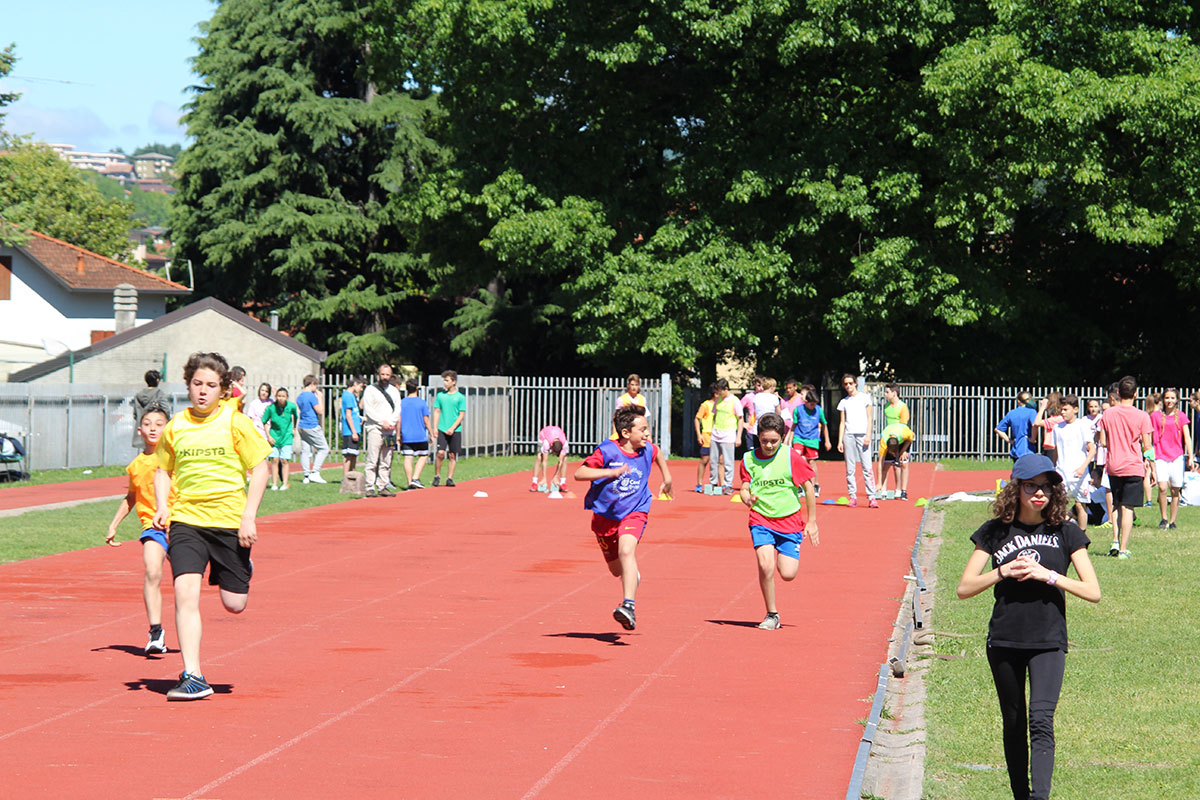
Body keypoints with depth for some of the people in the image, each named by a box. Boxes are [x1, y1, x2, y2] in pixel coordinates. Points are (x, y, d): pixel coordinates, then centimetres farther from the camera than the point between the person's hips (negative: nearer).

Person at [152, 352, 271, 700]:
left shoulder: (235, 423, -4)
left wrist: (249, 516, -9)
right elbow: (163, 470, 20)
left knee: (234, 604, 3)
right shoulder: (175, 426, 4)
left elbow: (259, 469, -1)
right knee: (185, 592, -17)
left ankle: (243, 571, 41)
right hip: (186, 520, 1)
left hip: (230, 521, -1)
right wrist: (161, 507, 2)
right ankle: (193, 678, -15)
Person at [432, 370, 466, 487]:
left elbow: (462, 415, -2)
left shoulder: (460, 397, 1)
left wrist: (453, 428, -12)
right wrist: (435, 428, -1)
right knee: (440, 452, -9)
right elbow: (437, 412, 10)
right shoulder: (440, 395, 8)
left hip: (455, 430, -1)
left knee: (452, 455, 2)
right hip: (442, 429, 1)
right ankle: (437, 476, 5)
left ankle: (450, 478, 9)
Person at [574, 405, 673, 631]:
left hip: (634, 512, 0)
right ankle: (633, 576, 53)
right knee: (616, 569, 14)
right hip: (605, 515, 0)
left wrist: (667, 478, 27)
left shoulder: (647, 450, -3)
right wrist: (611, 472, -32)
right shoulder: (607, 451, -16)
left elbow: (658, 453, 23)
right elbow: (579, 473, -22)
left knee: (626, 551, -30)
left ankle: (629, 606, -39)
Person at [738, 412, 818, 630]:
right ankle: (772, 615, -2)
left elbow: (808, 487, 1)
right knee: (766, 566, -20)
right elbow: (745, 488, 5)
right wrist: (747, 498, -20)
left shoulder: (791, 457, -7)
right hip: (761, 520, 1)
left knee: (788, 574, -7)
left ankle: (783, 557, 32)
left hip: (790, 520, 0)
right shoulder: (749, 459, -1)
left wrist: (812, 521, 2)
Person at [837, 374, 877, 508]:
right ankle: (853, 497, 3)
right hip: (848, 435, 3)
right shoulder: (843, 402, 15)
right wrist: (840, 441, 6)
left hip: (862, 435, -3)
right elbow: (842, 423, 14)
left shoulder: (864, 398, 8)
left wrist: (868, 435, -6)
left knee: (867, 467, -10)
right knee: (850, 469, 0)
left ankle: (871, 497, -13)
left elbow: (869, 418, 5)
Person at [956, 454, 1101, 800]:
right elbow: (964, 589, 2)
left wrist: (1048, 575, -14)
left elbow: (1093, 592, -2)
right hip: (1004, 642, 2)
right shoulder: (995, 532, 3)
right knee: (1013, 726, 11)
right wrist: (1002, 572, -12)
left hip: (1048, 641, -2)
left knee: (1041, 719, -19)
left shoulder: (1066, 532, 1)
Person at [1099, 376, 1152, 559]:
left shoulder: (1107, 414, 0)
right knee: (1127, 508, -2)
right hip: (1134, 467, -3)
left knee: (1116, 505, 19)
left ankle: (1116, 542, 10)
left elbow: (1103, 441, 1)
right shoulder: (1142, 416, -8)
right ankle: (1123, 549, -3)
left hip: (1113, 467, 3)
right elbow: (1147, 446, -7)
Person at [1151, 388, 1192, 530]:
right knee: (1162, 487, -17)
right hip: (1160, 456, -1)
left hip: (1177, 457, 1)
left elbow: (1187, 438, 4)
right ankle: (1163, 519, -3)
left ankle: (1172, 521, 13)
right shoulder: (1155, 416, 5)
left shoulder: (1181, 416, 6)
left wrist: (1190, 457, -5)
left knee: (1175, 491, 2)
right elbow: (1149, 437, 10)